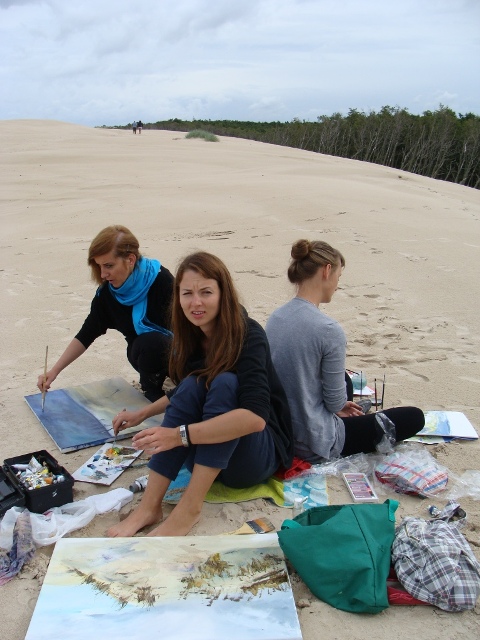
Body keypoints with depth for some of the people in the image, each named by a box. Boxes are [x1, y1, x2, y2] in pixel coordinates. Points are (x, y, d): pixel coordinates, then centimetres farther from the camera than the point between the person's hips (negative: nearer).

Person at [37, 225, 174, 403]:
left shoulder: (161, 280, -23)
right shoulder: (107, 293, -10)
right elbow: (86, 335, -4)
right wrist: (54, 370, -10)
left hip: (177, 351, -2)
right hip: (143, 353, 2)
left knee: (150, 343, -34)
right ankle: (151, 387, -2)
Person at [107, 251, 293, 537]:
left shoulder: (248, 336, -20)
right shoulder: (191, 338, -1)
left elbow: (255, 417, -34)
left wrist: (180, 434, -37)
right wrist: (142, 414, 13)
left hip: (256, 458, -5)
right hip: (206, 455, 5)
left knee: (224, 382, -29)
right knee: (192, 386, -23)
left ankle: (191, 506, -30)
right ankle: (150, 506, -25)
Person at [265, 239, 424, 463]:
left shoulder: (275, 316, -1)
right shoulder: (329, 330, -24)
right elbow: (336, 403, -16)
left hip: (278, 433, 8)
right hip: (314, 446, -7)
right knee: (414, 417, 7)